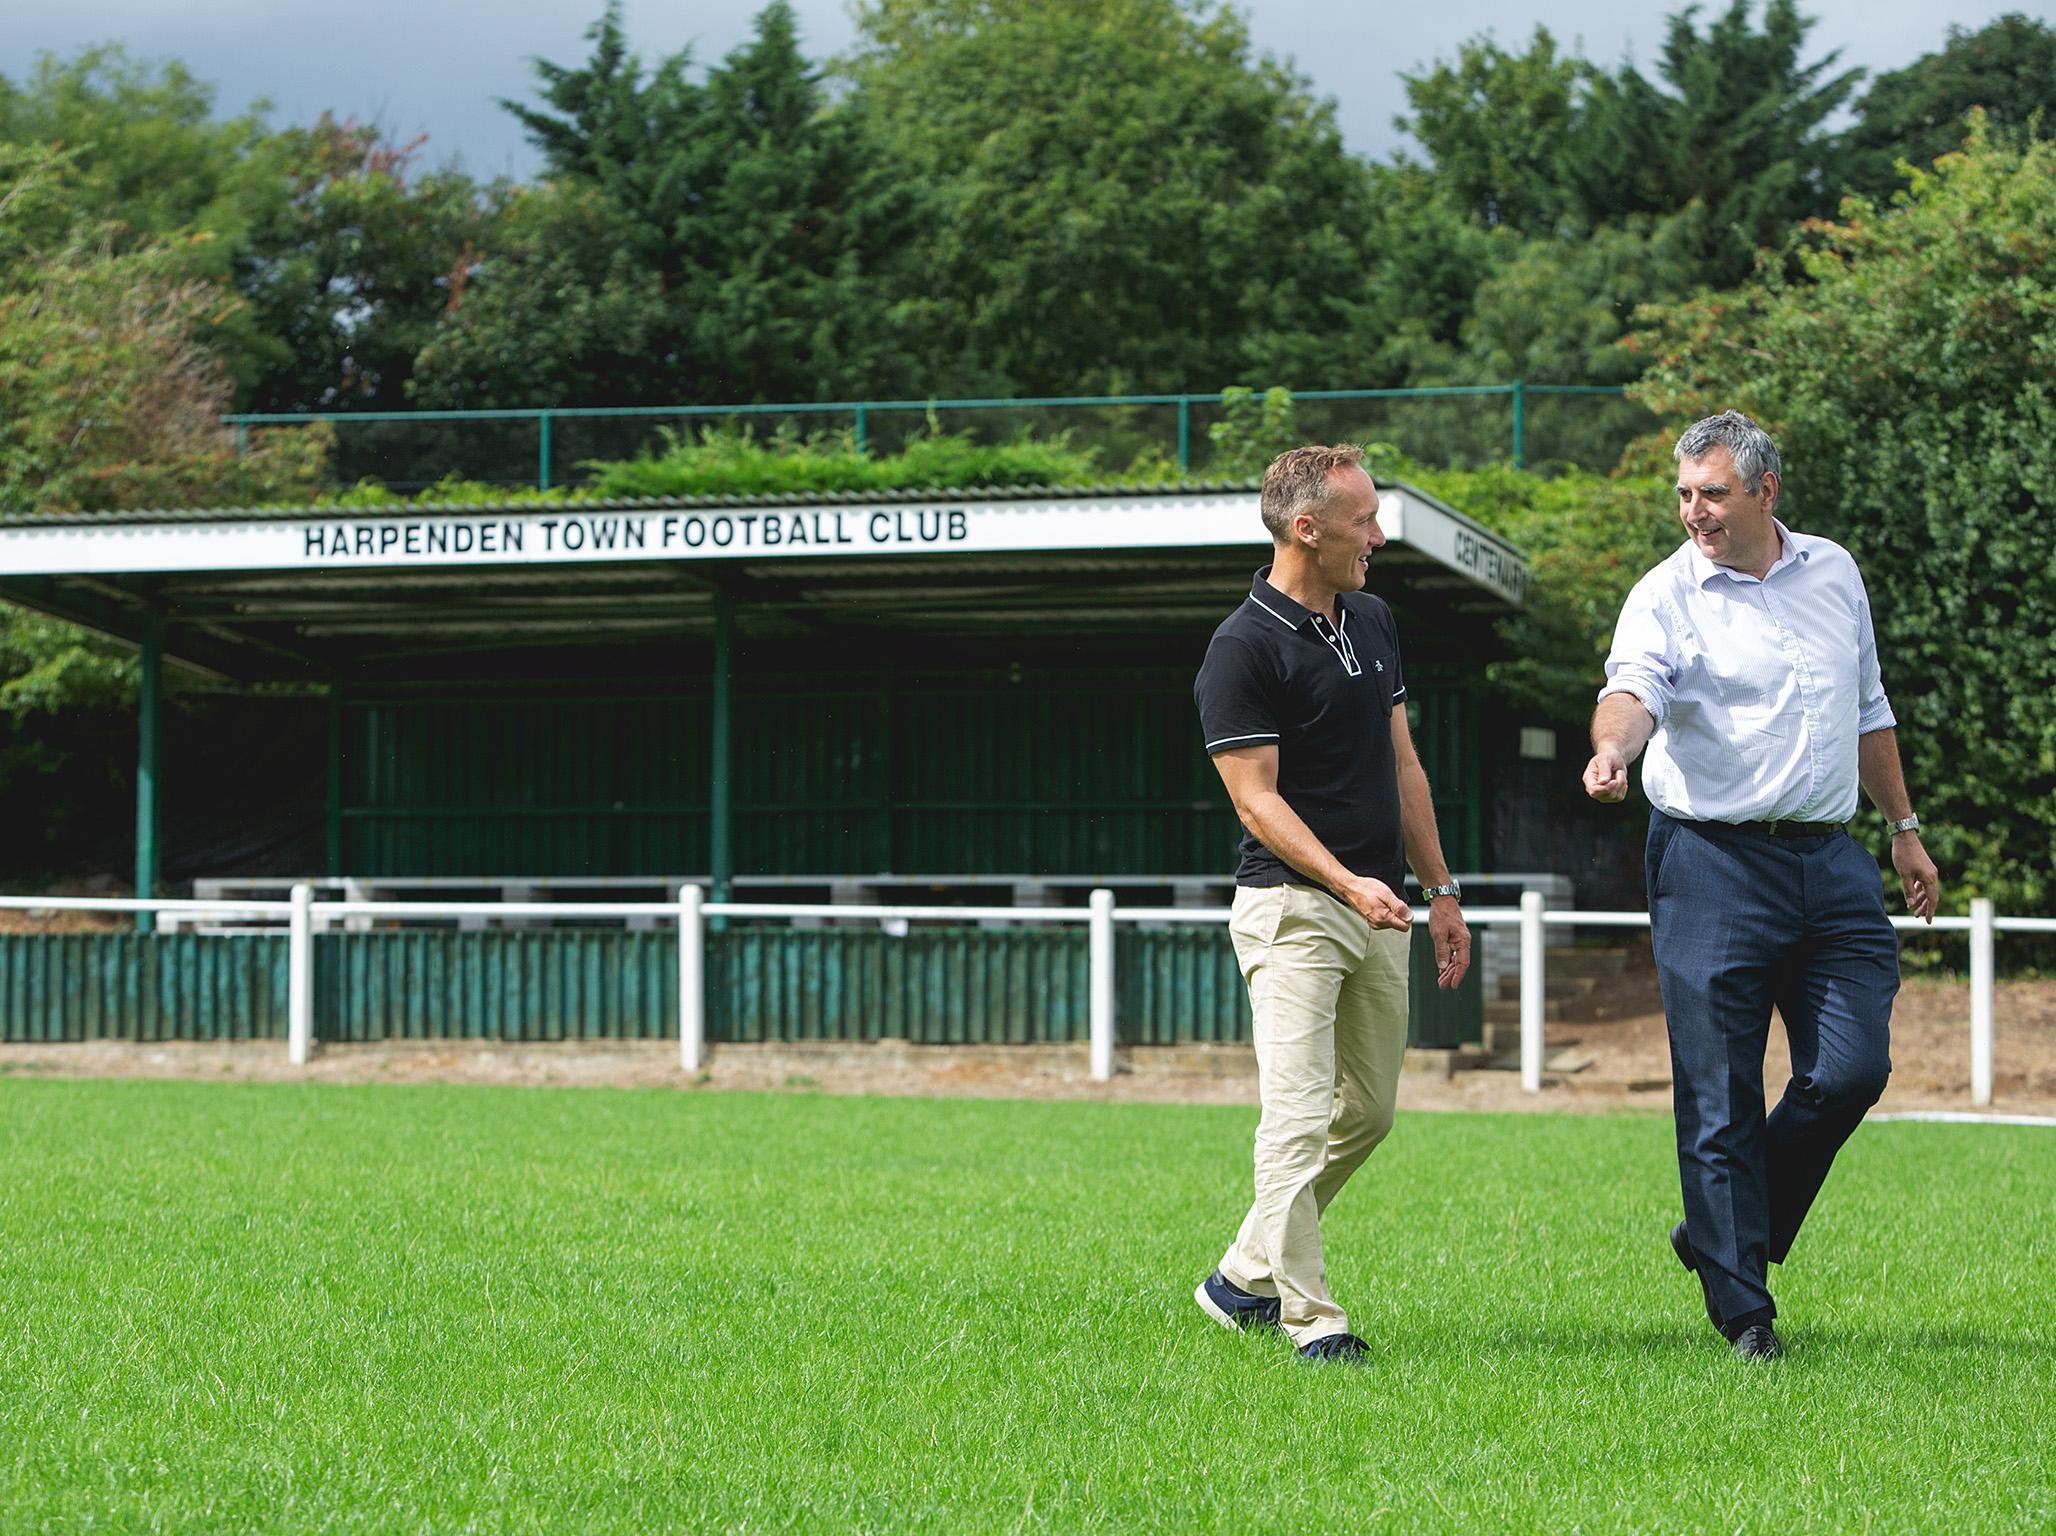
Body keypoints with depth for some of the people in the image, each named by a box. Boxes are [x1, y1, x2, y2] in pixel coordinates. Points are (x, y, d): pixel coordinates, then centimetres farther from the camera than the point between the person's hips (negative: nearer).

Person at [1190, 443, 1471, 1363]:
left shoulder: (1371, 622, 13)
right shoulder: (1243, 649, -13)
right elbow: (1257, 800, -16)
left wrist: (1440, 890, 16)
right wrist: (1348, 882, -27)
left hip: (1379, 909, 8)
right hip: (1292, 908, -8)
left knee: (1368, 1110, 13)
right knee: (1300, 1115, -13)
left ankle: (1244, 1276, 24)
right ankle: (1309, 1318, -11)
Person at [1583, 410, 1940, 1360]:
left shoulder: (1834, 573, 12)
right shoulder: (1667, 595, -3)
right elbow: (1634, 685, -23)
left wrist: (1903, 827, 25)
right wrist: (1613, 749, -45)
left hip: (1830, 861, 4)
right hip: (1712, 864, -4)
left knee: (1852, 1070, -4)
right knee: (1719, 1098, -4)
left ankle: (1722, 1237, 17)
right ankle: (1741, 1313, 5)